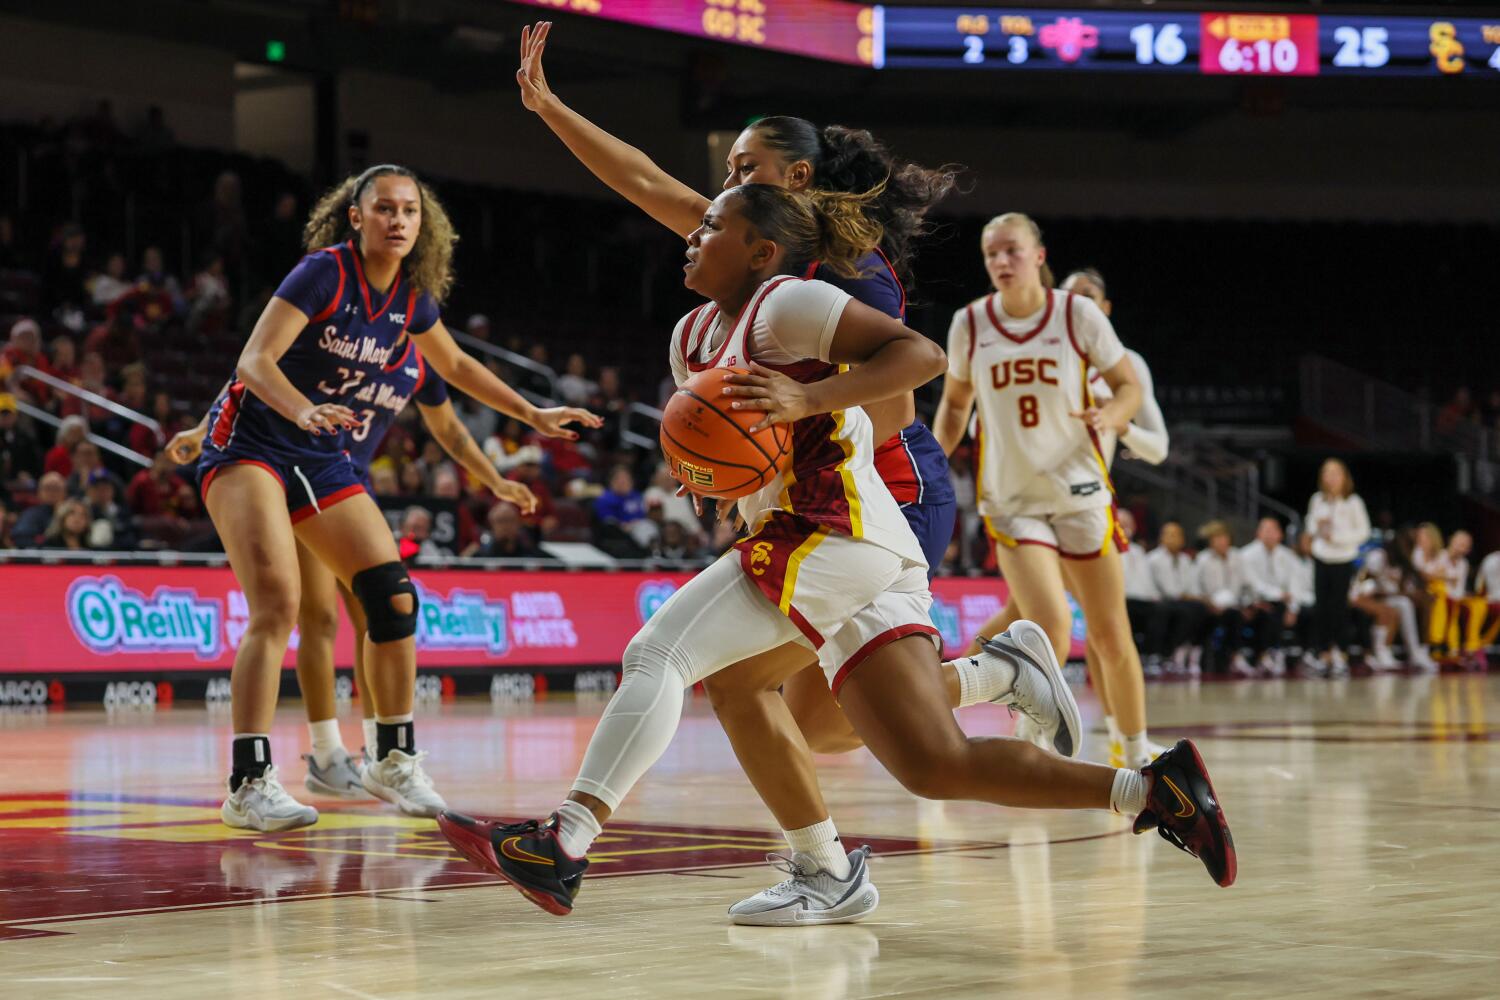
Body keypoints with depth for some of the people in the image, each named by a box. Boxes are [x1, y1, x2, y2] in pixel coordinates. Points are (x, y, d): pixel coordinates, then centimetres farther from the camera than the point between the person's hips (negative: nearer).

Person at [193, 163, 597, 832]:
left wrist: (533, 415, 23)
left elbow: (455, 365, 23)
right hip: (248, 443, -7)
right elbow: (255, 361, -25)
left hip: (323, 459, 7)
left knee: (393, 599, 0)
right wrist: (306, 411, -43)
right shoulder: (323, 273, -17)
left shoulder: (411, 295, 3)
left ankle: (394, 763, 17)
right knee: (276, 604, -23)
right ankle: (249, 784, -23)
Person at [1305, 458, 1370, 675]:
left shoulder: (1353, 502, -6)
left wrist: (1337, 537, -15)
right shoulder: (1317, 500, 4)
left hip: (1343, 560, -3)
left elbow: (1363, 532, -4)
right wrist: (1317, 527, -7)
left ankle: (1340, 655, 4)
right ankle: (1324, 654, 7)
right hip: (1321, 558, 3)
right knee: (1320, 606, 0)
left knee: (1339, 606, -4)